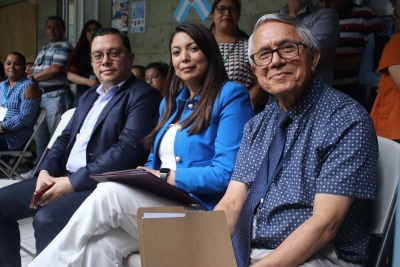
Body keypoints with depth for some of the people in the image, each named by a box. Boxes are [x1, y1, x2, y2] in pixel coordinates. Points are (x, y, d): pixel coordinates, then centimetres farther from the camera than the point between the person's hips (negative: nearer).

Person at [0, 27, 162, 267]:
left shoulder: (143, 95, -8)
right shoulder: (89, 96, 21)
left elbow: (128, 149, -20)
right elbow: (66, 137, 19)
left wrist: (72, 182, -21)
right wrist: (46, 171, -2)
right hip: (61, 177, 9)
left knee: (46, 219, -30)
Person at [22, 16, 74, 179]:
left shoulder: (64, 46, -4)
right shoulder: (43, 50, 23)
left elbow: (55, 69, -15)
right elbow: (34, 70, 20)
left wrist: (32, 78, -4)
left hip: (55, 95, -9)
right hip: (39, 95, 9)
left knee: (56, 135, -6)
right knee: (40, 135, 13)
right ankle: (39, 168, 23)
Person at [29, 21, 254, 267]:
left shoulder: (231, 96, -4)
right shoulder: (171, 101, 19)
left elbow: (227, 173, -13)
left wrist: (163, 177, -14)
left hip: (201, 211, -6)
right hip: (161, 203, 6)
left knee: (109, 193, -24)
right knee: (99, 244, -24)